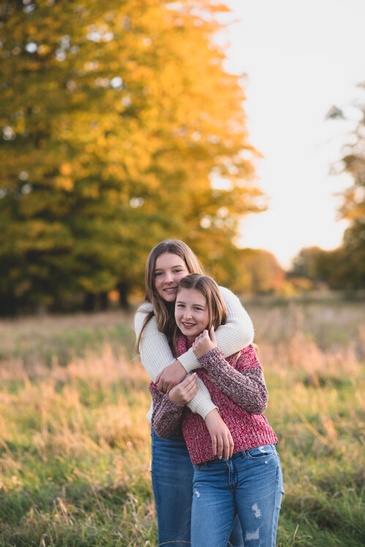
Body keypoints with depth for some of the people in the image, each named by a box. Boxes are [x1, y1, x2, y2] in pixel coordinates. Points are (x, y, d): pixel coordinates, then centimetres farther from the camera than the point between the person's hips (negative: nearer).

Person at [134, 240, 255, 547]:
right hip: (175, 440, 0)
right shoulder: (148, 319, -3)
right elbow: (163, 372, -19)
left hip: (228, 431, 0)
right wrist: (209, 411, -32)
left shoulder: (219, 297, -3)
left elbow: (243, 331, -25)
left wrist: (184, 363, -32)